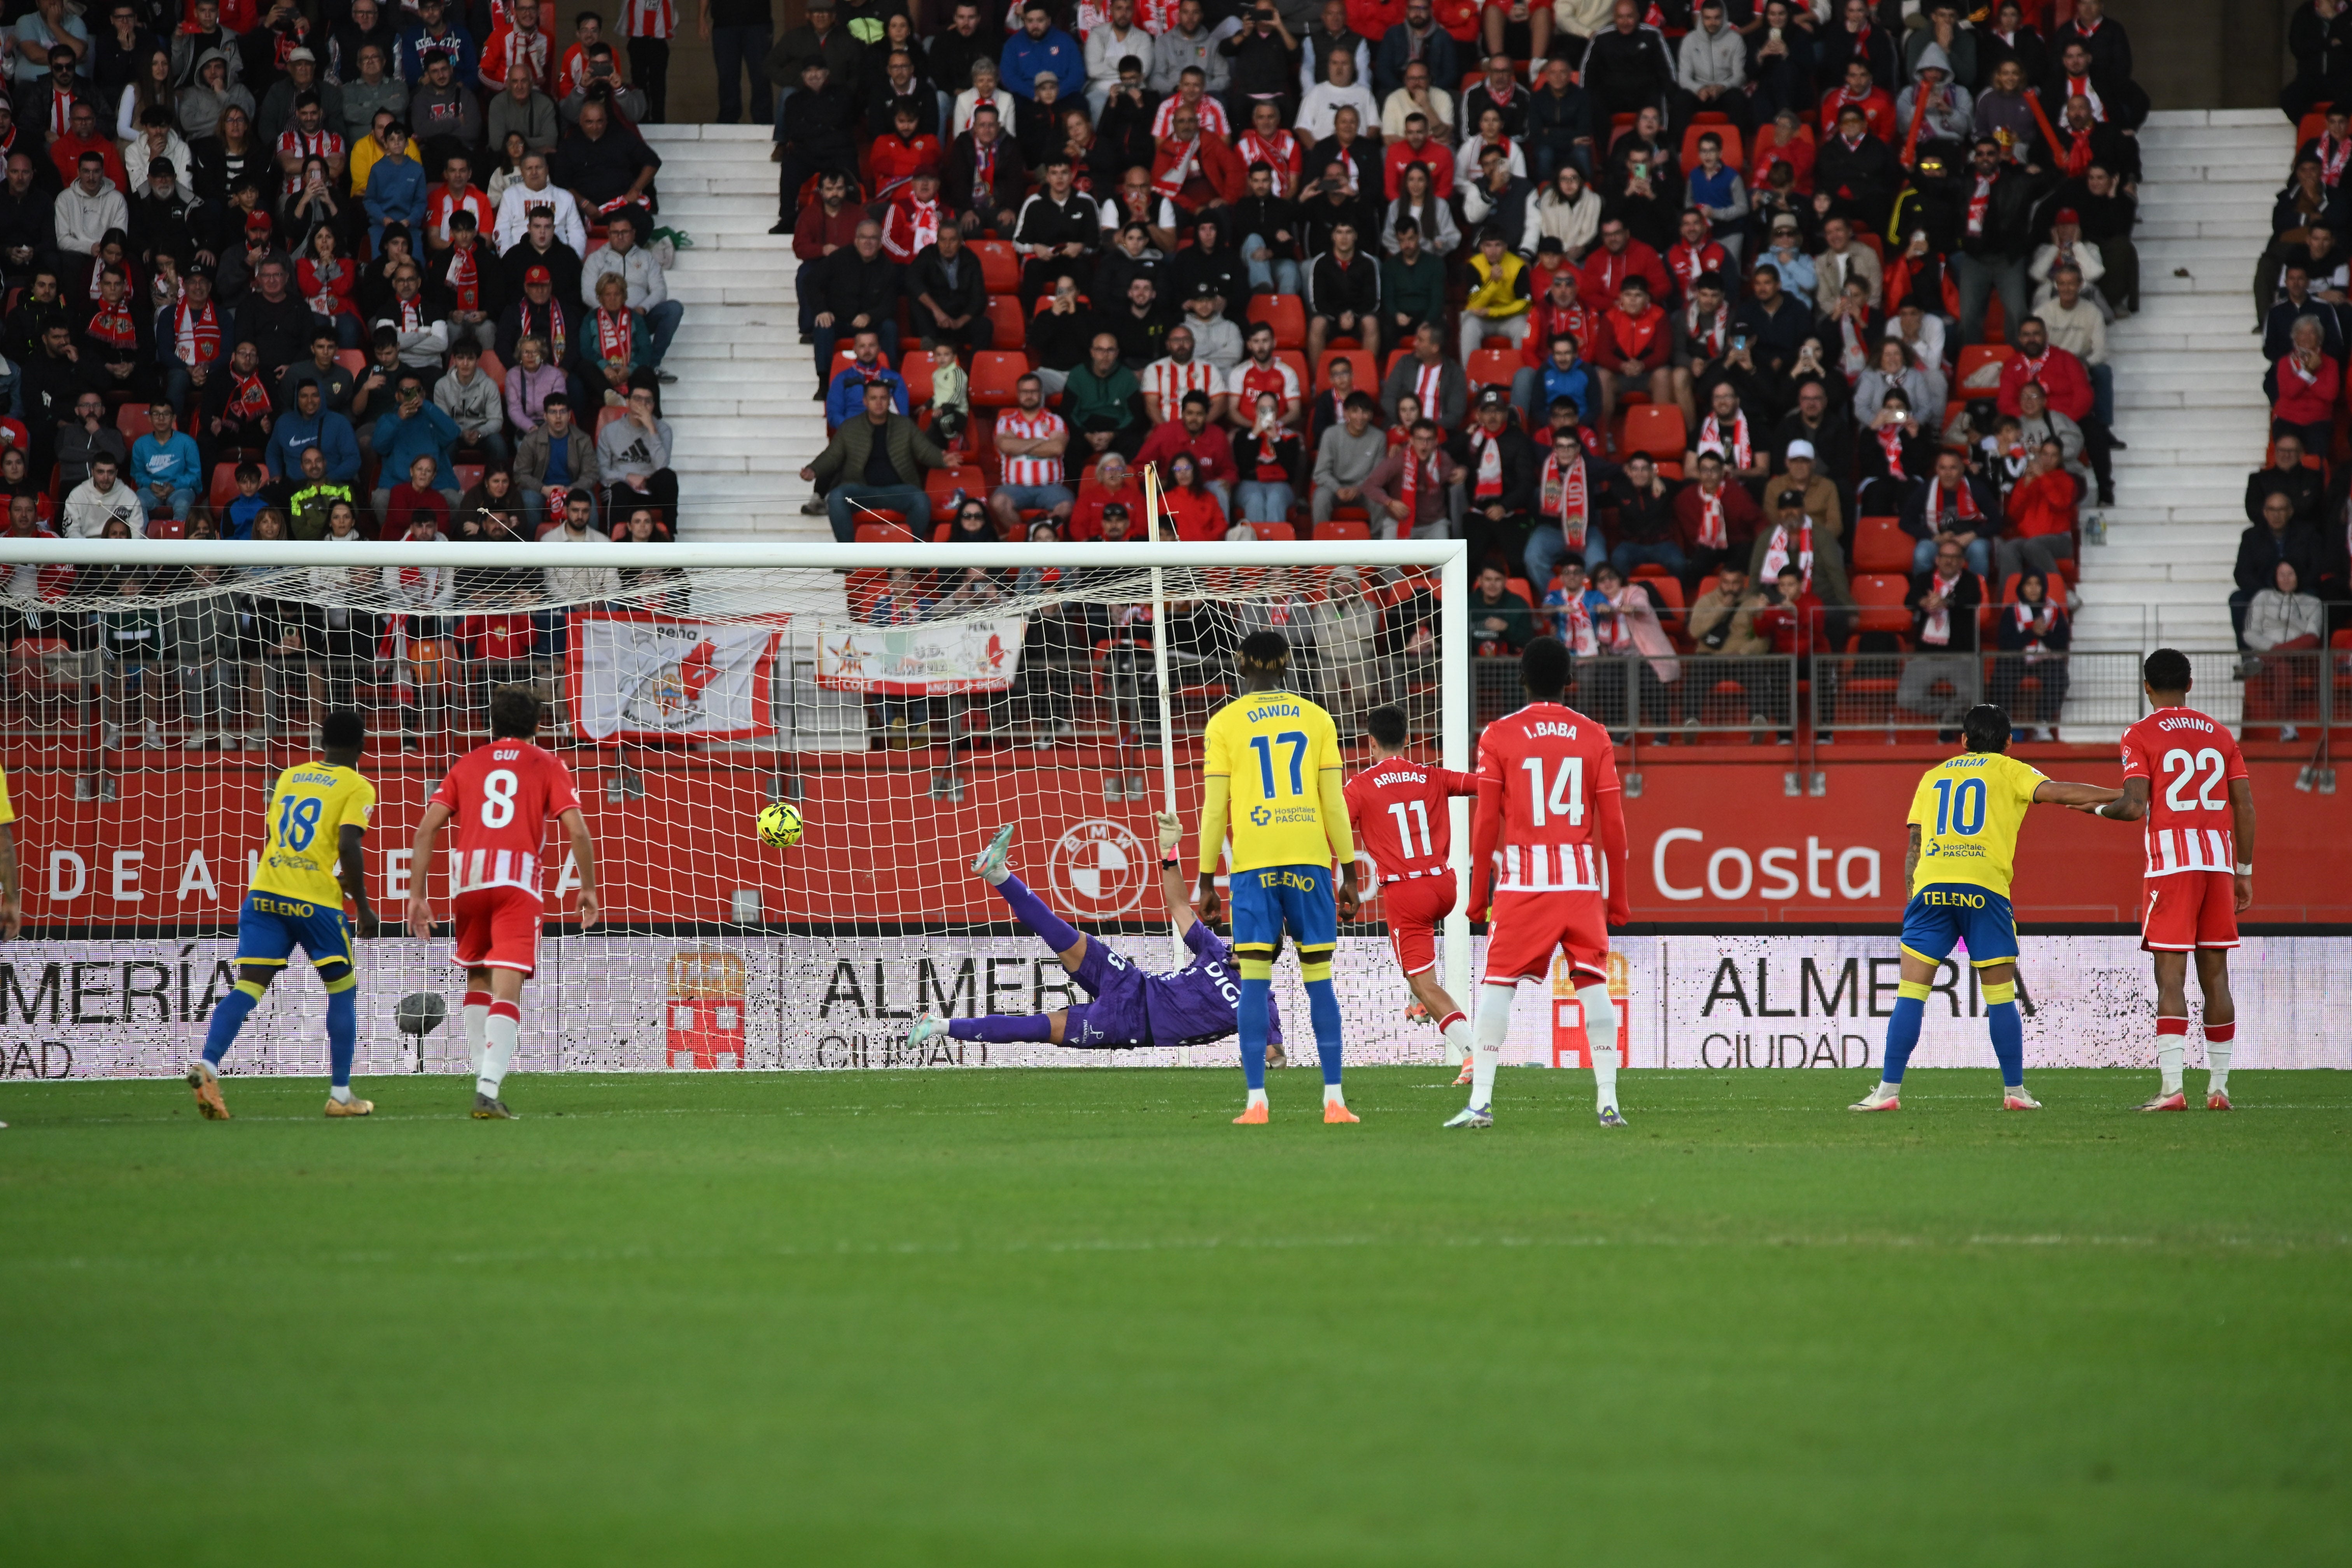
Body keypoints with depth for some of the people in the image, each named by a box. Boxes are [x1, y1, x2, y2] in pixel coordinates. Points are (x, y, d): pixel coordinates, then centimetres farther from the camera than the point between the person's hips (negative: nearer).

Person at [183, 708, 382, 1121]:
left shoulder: (288, 778, 17)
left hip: (265, 892, 4)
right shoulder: (358, 788, 1)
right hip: (316, 900, -4)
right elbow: (349, 846, -11)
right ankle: (341, 1095, 12)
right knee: (343, 990, 13)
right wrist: (363, 907, -1)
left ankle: (207, 1065, -26)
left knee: (249, 986, -3)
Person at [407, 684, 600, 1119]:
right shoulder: (546, 765, 10)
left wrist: (418, 896, 10)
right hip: (518, 880, -3)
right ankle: (489, 1091, -22)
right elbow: (577, 830, -2)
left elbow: (427, 828, 8)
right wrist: (588, 888, 9)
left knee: (477, 979, 22)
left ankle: (482, 1072, 14)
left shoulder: (468, 764, 17)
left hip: (467, 880, 3)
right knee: (507, 989, -8)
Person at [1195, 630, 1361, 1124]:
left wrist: (1206, 881, 5)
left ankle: (1257, 1101, -8)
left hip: (1253, 863, -1)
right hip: (1309, 857, 1)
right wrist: (1349, 873, 10)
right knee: (1319, 978, 5)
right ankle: (1334, 1098, 0)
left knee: (1254, 978, -2)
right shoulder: (1316, 719, 8)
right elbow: (1334, 803, 6)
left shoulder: (1224, 724, 3)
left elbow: (1214, 808, 0)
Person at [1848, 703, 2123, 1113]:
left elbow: (1914, 845, 18)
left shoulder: (1934, 777, 24)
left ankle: (1889, 1090, -4)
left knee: (1911, 993, 1)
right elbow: (2057, 792, 1)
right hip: (1984, 885, -2)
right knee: (2000, 996, 7)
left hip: (1930, 885, 2)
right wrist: (2122, 795, 4)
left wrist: (1911, 895, 21)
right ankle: (2015, 1091, 9)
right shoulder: (2008, 771, 15)